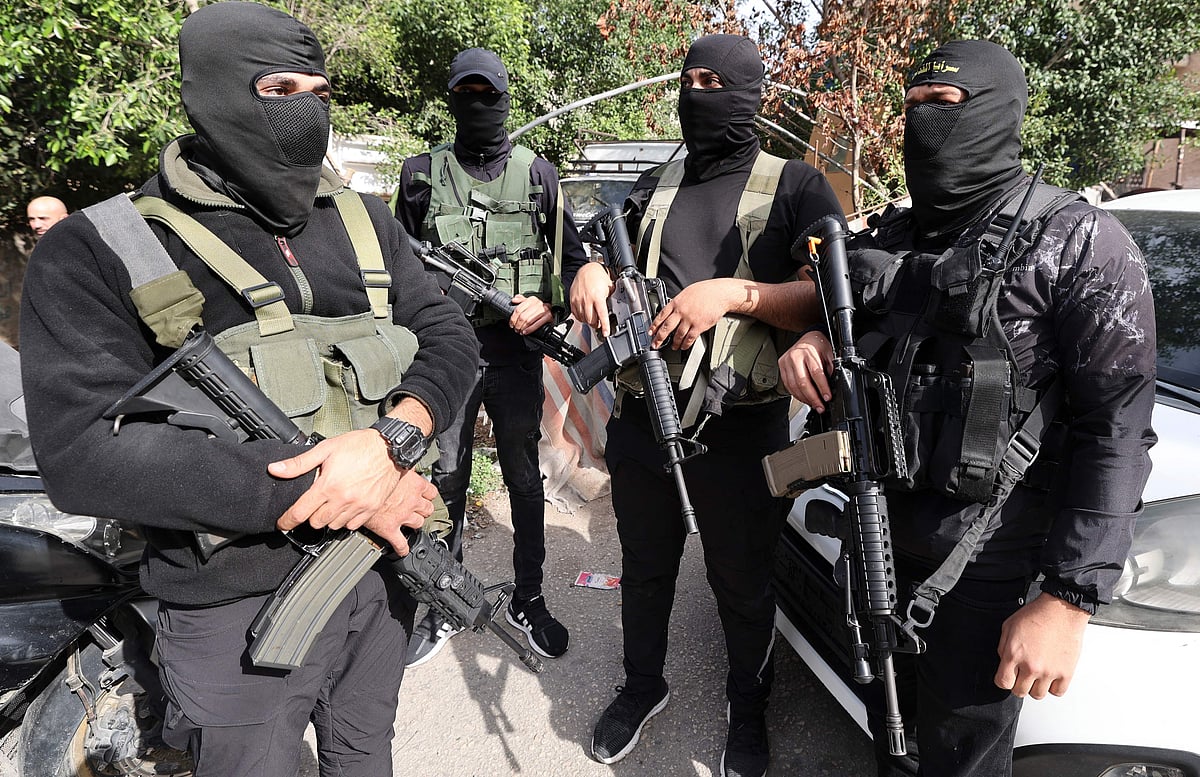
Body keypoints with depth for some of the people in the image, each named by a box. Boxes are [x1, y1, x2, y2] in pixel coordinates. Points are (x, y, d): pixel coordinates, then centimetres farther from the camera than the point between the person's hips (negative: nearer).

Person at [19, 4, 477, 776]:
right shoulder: (95, 253, -11)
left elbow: (448, 336, 0)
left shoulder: (364, 221, 4)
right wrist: (320, 493, -24)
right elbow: (85, 454, -20)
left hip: (383, 564, 5)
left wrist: (393, 439, -22)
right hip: (240, 611, -4)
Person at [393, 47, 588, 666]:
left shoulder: (538, 175, 7)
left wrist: (547, 304, -9)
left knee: (525, 481, 9)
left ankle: (528, 600, 25)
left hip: (517, 353, 0)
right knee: (445, 482, 7)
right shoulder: (421, 174, 7)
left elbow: (574, 259, 8)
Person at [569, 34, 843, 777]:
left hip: (741, 430, -4)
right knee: (645, 570, 21)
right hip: (641, 419, 4)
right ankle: (642, 688, 46)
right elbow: (615, 259, 23)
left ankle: (748, 712, 41)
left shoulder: (795, 186, -2)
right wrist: (592, 272, -2)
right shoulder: (655, 186, 13)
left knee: (744, 586, 15)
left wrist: (733, 292, -23)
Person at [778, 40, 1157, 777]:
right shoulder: (886, 239, 7)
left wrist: (1069, 598, -19)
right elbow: (846, 329, 20)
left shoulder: (1076, 241, -11)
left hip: (986, 565, -5)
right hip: (878, 541, 6)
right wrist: (817, 345, -6)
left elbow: (1116, 430, -15)